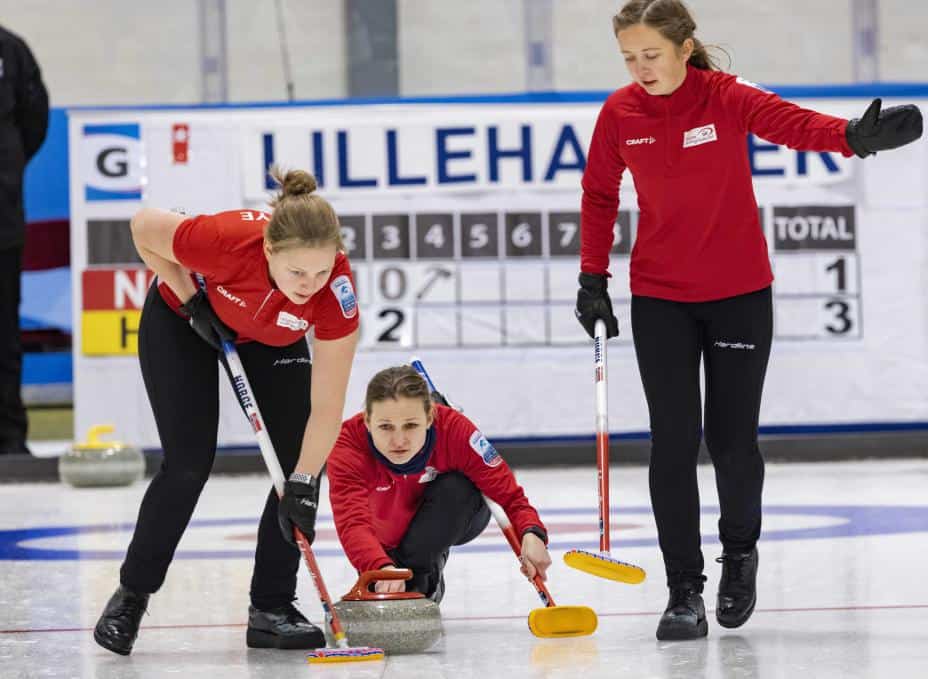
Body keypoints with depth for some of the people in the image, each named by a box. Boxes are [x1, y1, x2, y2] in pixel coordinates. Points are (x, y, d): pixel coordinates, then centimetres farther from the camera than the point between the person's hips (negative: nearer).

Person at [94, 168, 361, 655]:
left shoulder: (336, 289, -36)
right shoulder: (226, 240, -43)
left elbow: (327, 406, -30)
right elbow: (144, 226, -21)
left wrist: (304, 485, -33)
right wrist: (190, 299, -21)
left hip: (273, 340, 3)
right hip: (181, 322, -2)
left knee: (299, 462, -10)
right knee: (189, 462, -10)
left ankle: (270, 607, 2)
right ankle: (131, 594, 8)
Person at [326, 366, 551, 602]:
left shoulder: (454, 429, -35)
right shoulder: (348, 444, -37)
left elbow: (508, 493, -32)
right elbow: (352, 522, -50)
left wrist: (531, 534, -55)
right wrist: (383, 569, -70)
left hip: (452, 522, -3)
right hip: (387, 533, 3)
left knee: (455, 487, -32)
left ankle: (419, 579, -17)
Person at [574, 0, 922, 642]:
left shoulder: (728, 99, -14)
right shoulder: (620, 113, -5)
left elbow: (797, 123, -32)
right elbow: (599, 196, 9)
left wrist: (857, 136, -52)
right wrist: (593, 278, 4)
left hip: (739, 293, -2)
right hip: (660, 297, 2)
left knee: (732, 439, 3)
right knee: (673, 441, -5)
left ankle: (740, 552, 32)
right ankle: (684, 590, 2)